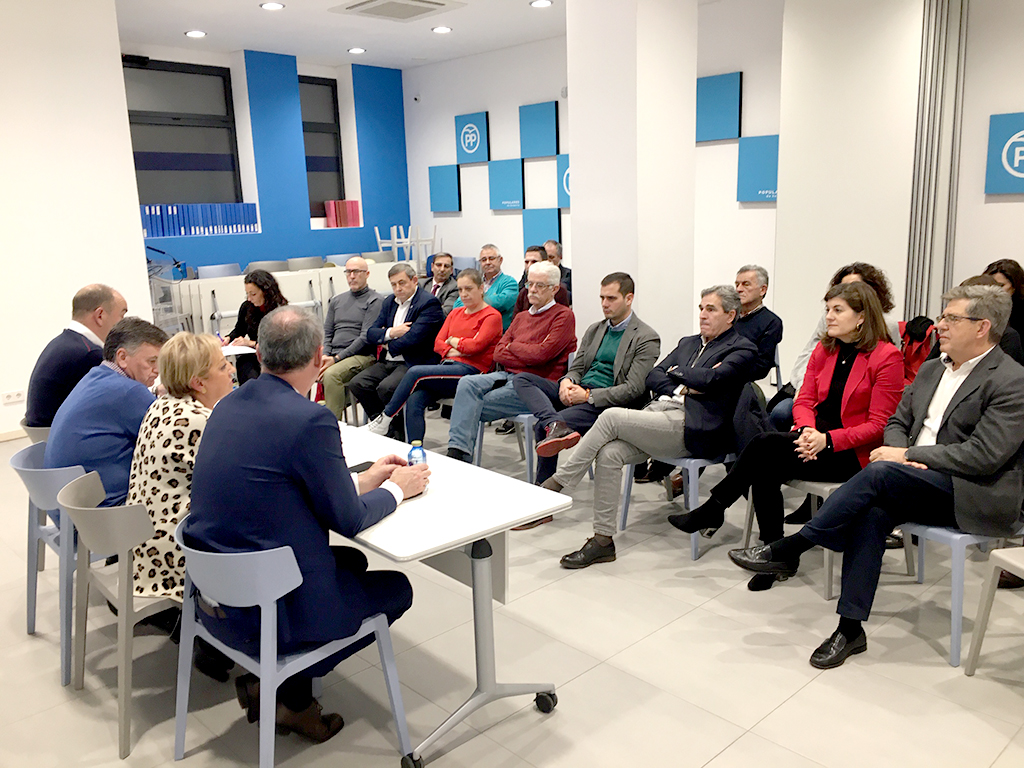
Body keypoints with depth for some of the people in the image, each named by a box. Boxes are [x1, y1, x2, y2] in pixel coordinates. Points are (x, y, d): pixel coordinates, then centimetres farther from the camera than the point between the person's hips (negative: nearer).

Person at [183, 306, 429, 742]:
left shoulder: (230, 405, 2)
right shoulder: (311, 419, -23)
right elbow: (349, 520, -13)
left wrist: (363, 479, 18)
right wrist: (396, 488, 6)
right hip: (267, 613, -8)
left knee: (353, 561, 27)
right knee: (396, 589, 15)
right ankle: (287, 693, 13)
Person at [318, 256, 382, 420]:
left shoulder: (374, 300, 1)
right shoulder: (336, 301, 23)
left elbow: (366, 336, -9)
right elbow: (327, 332, 20)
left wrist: (337, 358, -14)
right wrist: (325, 356, -2)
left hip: (362, 356, -6)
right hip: (333, 356, 6)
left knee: (331, 374, -35)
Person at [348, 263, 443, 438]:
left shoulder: (429, 303, -9)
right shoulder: (389, 302, 17)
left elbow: (413, 338, -19)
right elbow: (371, 332, 10)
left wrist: (389, 346, -1)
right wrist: (391, 333, -11)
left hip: (413, 363, -8)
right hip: (387, 362, 8)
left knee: (386, 388, -31)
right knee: (357, 384, -12)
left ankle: (399, 431, -6)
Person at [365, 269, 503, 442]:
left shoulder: (492, 316, 2)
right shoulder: (455, 313, 25)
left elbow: (476, 345, -11)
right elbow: (438, 342, 16)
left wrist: (454, 341, 4)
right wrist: (451, 351, -4)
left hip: (470, 369, -6)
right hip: (448, 365, 6)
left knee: (415, 372, -25)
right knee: (413, 400, -22)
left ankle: (385, 419, -10)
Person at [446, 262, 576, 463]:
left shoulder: (563, 315, 1)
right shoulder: (521, 317, 23)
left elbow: (542, 354, -13)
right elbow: (498, 353, 12)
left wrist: (513, 346, 3)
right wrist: (528, 354, -5)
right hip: (507, 375, 6)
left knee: (475, 408, -19)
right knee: (467, 383, -23)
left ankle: (462, 455, -10)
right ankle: (458, 450, -30)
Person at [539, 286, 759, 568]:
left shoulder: (743, 349, 5)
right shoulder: (688, 343, 27)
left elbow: (711, 379, -13)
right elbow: (653, 377, 16)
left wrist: (677, 371, 4)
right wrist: (682, 387, -2)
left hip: (690, 426, -7)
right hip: (659, 410, 7)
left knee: (611, 416, -25)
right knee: (608, 454, -20)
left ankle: (556, 483, -13)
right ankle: (602, 541, -12)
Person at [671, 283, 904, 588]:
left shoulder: (887, 357, -7)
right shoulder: (824, 349, 12)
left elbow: (878, 425, -11)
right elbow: (804, 400, 8)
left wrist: (827, 440, -22)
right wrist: (807, 430, -14)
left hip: (852, 453, -6)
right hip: (816, 440, 6)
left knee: (766, 445, -26)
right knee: (764, 470, -25)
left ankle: (712, 510, -9)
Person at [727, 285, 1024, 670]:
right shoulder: (931, 369, 16)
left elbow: (984, 455, -18)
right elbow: (897, 422, 18)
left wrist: (907, 455, -17)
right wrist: (899, 453, -6)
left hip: (977, 497, -6)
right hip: (921, 485, 6)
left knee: (879, 473, -30)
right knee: (874, 510, -27)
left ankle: (788, 549, -21)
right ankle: (850, 628, -22)